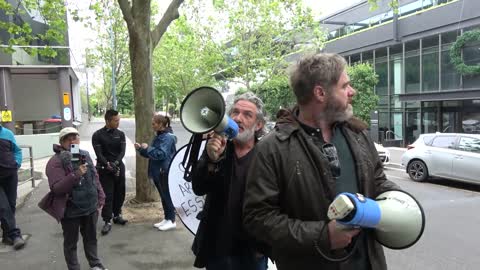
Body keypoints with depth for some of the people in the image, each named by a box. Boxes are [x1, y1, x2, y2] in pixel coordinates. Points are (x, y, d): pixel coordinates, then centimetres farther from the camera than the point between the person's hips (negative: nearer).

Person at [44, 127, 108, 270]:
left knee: (91, 237, 21)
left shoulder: (85, 155, 5)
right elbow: (56, 188, -21)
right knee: (71, 242, 11)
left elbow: (95, 178, 12)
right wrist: (75, 175, -31)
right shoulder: (56, 161, -13)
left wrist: (100, 198, 8)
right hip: (70, 210, -5)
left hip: (91, 207, 6)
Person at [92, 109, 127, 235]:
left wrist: (115, 163, -21)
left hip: (119, 167, 4)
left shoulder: (120, 134, 4)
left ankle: (117, 215, 27)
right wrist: (108, 165, -25)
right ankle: (107, 221, 0)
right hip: (104, 169, -4)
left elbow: (122, 151, -5)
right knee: (108, 195, -6)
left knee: (120, 193, 10)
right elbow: (99, 154, -12)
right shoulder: (97, 135, -6)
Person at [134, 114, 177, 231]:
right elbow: (151, 154, 17)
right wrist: (141, 149, 2)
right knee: (163, 196, 15)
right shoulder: (158, 137, 13)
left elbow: (161, 154, -25)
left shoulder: (168, 137, -16)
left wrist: (148, 148, -17)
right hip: (158, 172, 9)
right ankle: (166, 219, 26)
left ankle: (171, 221, 11)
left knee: (167, 196, 0)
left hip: (165, 172, -9)